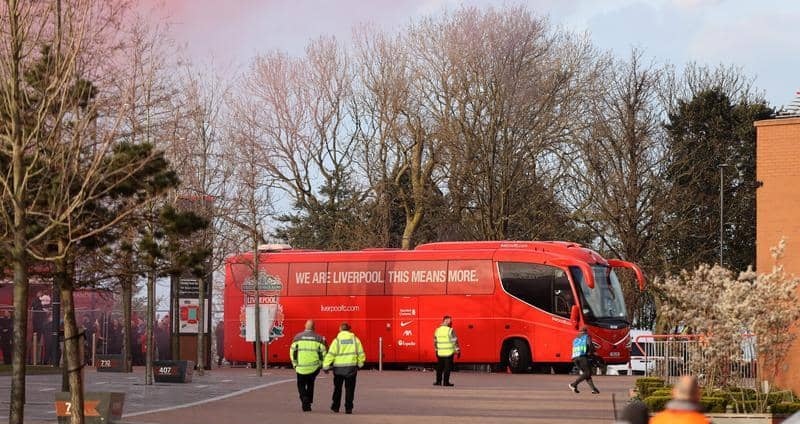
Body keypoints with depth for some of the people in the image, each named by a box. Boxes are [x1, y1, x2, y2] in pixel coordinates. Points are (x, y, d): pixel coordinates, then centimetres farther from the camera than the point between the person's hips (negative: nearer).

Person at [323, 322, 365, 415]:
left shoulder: (337, 340, -5)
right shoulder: (355, 339, 1)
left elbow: (330, 354, -9)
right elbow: (361, 353, 5)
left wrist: (326, 367, -4)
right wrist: (360, 364, 20)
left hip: (339, 367, -1)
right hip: (351, 367, 1)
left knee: (337, 388, 14)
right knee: (349, 388, 6)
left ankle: (335, 406, 20)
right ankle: (348, 408, 2)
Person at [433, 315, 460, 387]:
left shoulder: (437, 330, 5)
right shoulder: (450, 331, -12)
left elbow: (435, 342, 12)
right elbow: (455, 341, -12)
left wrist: (436, 350, 24)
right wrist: (458, 351, -5)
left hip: (440, 353, 5)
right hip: (449, 353, -5)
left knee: (439, 368, 14)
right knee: (447, 368, 1)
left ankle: (438, 381, 18)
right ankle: (446, 382, 1)